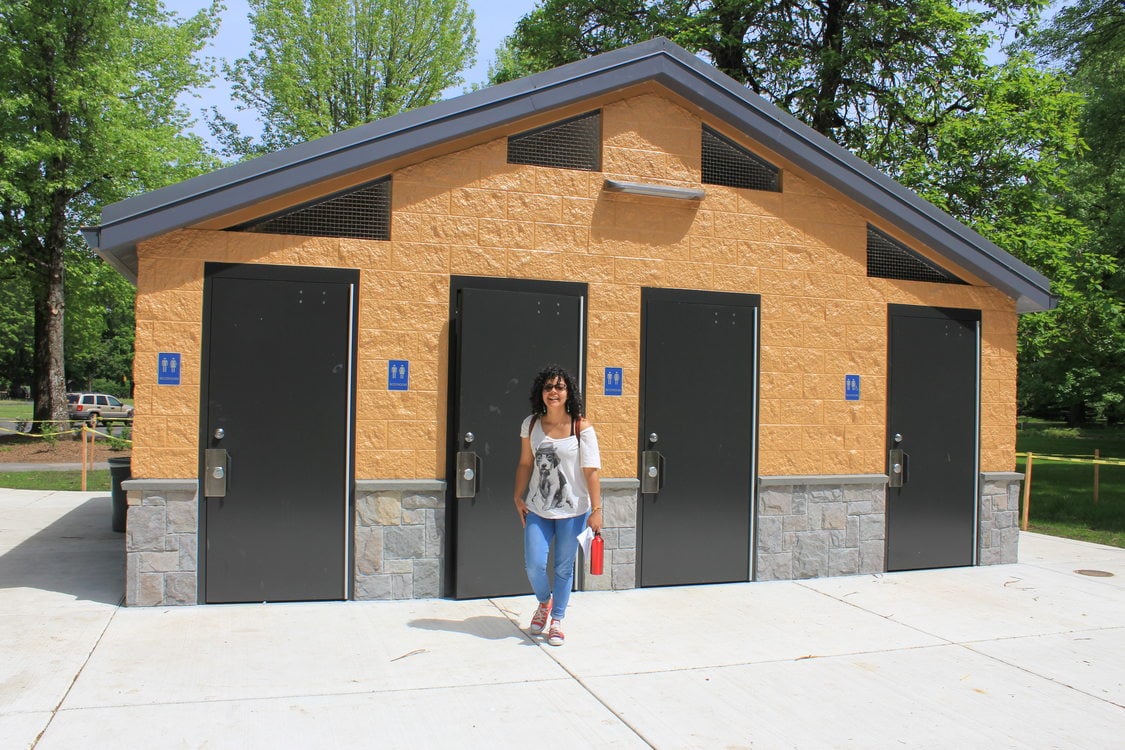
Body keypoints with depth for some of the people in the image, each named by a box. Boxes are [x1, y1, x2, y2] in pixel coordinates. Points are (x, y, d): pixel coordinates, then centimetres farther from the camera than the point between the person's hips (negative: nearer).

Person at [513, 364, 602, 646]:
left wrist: (596, 510, -15)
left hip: (572, 510, -2)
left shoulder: (581, 427, -10)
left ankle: (557, 621, 27)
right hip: (537, 509, 2)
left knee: (564, 567, 8)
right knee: (534, 564, -2)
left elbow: (591, 471, -11)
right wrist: (518, 497, 4)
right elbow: (525, 463, 10)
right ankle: (544, 602, 31)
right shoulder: (531, 424, 0)